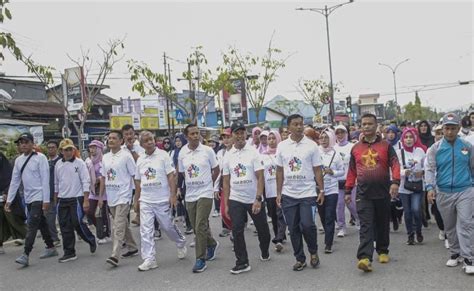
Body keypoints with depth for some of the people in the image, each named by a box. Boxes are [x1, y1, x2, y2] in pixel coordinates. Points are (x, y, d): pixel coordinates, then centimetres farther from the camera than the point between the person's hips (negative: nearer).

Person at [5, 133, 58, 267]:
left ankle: (26, 255, -12)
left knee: (31, 225, -12)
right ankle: (51, 248, 27)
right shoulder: (18, 160, 9)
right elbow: (14, 181, 11)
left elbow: (45, 180, -14)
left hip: (39, 197, -7)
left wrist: (46, 200, -17)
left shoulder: (40, 158, -11)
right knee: (41, 224, 15)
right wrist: (9, 200, 7)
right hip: (28, 198, 7)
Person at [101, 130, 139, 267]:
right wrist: (100, 196, 14)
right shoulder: (105, 157, 10)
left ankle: (115, 256, -15)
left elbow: (135, 176, -7)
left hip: (123, 196, -7)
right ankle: (132, 248, 29)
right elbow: (103, 178, 16)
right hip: (111, 197, 7)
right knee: (123, 225, 16)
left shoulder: (126, 156, -8)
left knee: (118, 226, -13)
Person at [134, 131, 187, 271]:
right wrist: (136, 199, 17)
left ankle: (181, 244, 35)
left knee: (168, 226, 7)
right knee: (145, 230, -2)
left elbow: (171, 176, -8)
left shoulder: (163, 155, -6)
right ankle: (149, 259, 4)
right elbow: (138, 181, 17)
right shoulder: (140, 160, 8)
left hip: (162, 199, -4)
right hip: (145, 201, 4)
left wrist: (173, 195, -15)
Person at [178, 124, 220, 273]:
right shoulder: (182, 153, 3)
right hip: (190, 195, 4)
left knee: (200, 227, -10)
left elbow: (216, 170, 6)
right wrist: (192, 184, 10)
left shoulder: (207, 150, -5)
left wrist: (207, 183, 6)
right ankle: (212, 244, 39)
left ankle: (200, 259, -1)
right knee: (197, 227, 13)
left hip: (205, 194, -4)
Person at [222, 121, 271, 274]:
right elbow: (226, 182, 6)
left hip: (255, 199, -2)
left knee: (262, 229, 11)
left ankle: (264, 252, 37)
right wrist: (226, 204, 2)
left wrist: (258, 199, -19)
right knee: (237, 231, -6)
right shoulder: (228, 156, 3)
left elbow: (260, 177, -10)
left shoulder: (254, 152, -6)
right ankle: (242, 262, 3)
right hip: (235, 200, 2)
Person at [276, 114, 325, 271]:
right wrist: (278, 193, 4)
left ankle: (313, 252, 17)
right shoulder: (282, 146, 4)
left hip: (307, 193, -2)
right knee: (293, 228, 6)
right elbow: (280, 171, 7)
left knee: (307, 225, -9)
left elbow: (317, 170, 0)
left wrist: (322, 190, -6)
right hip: (288, 194, 2)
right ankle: (300, 259, 19)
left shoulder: (311, 145, -2)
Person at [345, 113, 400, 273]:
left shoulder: (386, 145, 3)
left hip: (383, 193, 0)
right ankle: (365, 258, -17)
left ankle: (382, 251, 31)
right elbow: (352, 171, 13)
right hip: (363, 194, 0)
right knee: (366, 226, -8)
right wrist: (348, 191, 12)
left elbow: (395, 164, -6)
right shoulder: (356, 148, 9)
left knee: (383, 224, 13)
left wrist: (395, 182, -22)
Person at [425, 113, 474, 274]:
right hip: (443, 193, 1)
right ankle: (455, 254, 28)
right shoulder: (435, 148, -1)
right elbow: (429, 169, -7)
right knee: (449, 226, 12)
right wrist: (430, 187, -21)